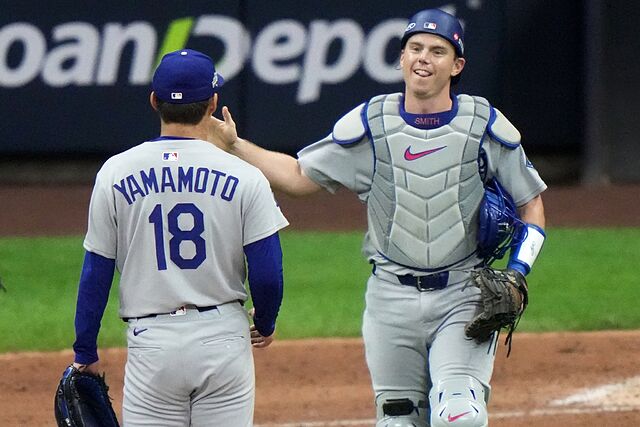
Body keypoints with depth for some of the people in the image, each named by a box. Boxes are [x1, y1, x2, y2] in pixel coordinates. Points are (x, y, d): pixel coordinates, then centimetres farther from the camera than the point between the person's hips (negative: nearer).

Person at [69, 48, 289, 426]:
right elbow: (267, 274, -5)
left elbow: (96, 273, 2)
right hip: (224, 339, 0)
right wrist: (265, 324, 16)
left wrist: (85, 351, 12)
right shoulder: (244, 177, -4)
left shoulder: (116, 174, -1)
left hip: (151, 342, 1)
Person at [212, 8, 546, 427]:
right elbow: (300, 176, 10)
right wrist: (233, 143, 1)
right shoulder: (371, 124, 2)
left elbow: (532, 203, 6)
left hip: (461, 297, -2)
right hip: (392, 296, 2)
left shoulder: (485, 126, -2)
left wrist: (515, 276, -8)